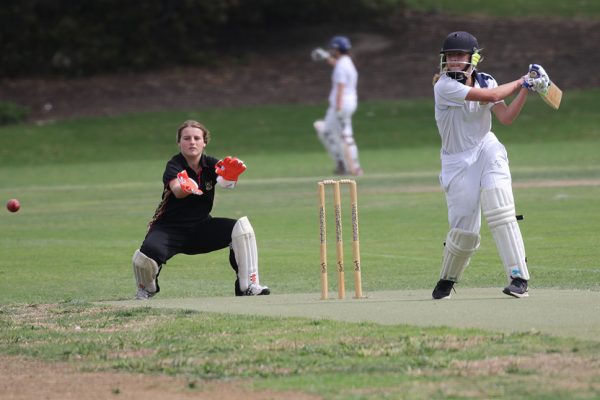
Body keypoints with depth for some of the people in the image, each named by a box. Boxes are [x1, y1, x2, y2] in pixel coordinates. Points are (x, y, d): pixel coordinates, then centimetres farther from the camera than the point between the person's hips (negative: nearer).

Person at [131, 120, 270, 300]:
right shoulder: (174, 166, -14)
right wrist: (185, 188, -62)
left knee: (241, 227, -18)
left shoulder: (210, 164, -3)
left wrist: (229, 175, -51)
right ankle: (147, 288, 2)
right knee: (146, 256, -33)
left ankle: (249, 286, -9)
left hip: (201, 227, 4)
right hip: (170, 228, -4)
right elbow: (177, 190, -37)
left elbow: (225, 182, -26)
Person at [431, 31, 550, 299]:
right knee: (464, 230, -3)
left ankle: (519, 278, -18)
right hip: (458, 161, -3)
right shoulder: (444, 86, -15)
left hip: (486, 150, 3)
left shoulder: (484, 81, 2)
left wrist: (527, 89, -15)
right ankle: (447, 280, 25)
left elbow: (506, 118, -7)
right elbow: (491, 96, -22)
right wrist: (521, 83, -10)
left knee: (500, 214, -18)